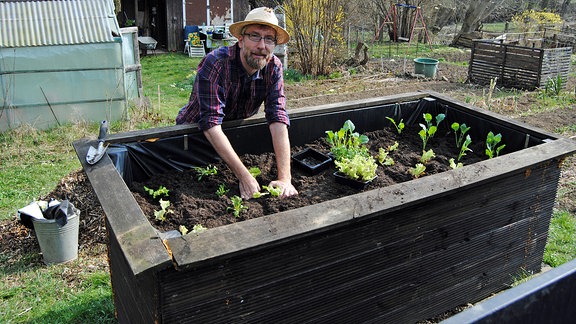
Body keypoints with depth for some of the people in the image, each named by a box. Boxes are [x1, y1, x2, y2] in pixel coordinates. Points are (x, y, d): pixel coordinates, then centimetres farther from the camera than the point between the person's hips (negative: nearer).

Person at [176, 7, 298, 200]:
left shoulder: (273, 67, -17)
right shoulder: (214, 63, -30)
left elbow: (278, 120, -25)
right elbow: (211, 125, -36)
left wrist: (285, 178, -37)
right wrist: (245, 176, -44)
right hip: (194, 132, -3)